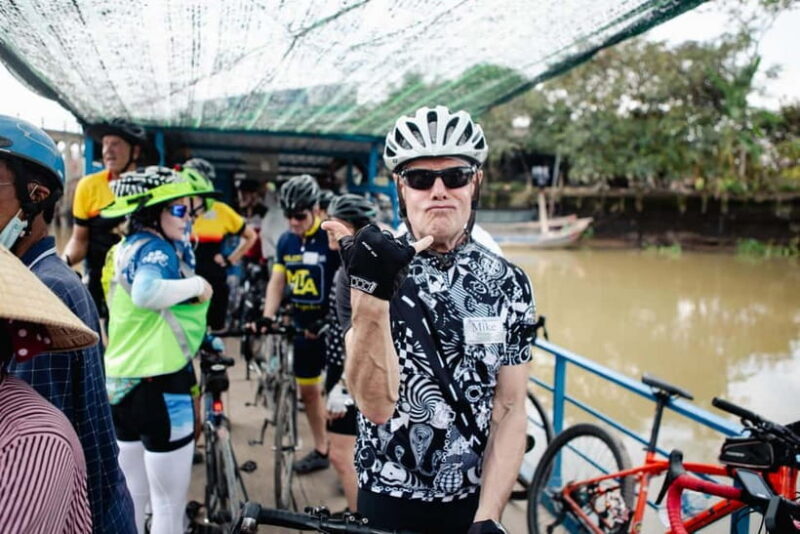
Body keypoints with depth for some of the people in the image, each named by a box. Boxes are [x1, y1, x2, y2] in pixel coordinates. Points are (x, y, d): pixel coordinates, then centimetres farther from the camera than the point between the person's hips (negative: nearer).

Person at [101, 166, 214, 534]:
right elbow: (146, 293, -37)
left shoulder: (125, 248, 11)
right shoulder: (156, 248, -16)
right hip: (157, 385, -9)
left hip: (121, 381, 9)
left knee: (132, 497, 24)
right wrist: (195, 284, -24)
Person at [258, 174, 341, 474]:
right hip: (304, 327, 7)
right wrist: (267, 317, -11)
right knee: (308, 390, 15)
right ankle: (320, 450, 31)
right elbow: (277, 282, 3)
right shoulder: (285, 241, 4)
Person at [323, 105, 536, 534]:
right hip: (387, 498, -1)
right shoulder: (373, 270, -14)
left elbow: (510, 410, -6)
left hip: (472, 499, 2)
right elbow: (376, 405, -24)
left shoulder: (508, 284, -7)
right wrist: (372, 294, -37)